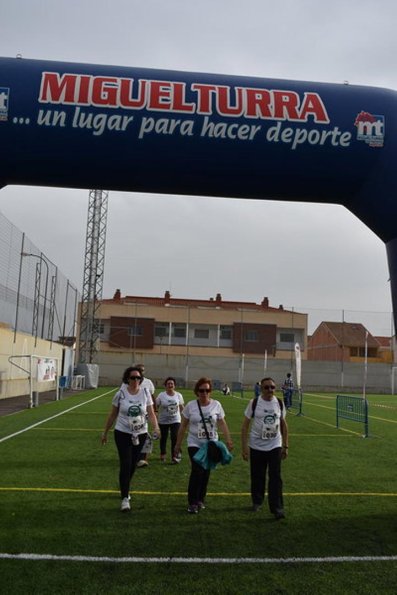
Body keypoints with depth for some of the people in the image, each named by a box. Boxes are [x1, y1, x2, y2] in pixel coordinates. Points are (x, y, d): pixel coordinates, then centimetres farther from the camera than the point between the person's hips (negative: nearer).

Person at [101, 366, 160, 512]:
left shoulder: (145, 393, -4)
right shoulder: (120, 394, -7)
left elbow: (151, 413, -6)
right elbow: (112, 415, 3)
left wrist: (156, 427, -24)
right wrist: (105, 432, 7)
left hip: (140, 434, 2)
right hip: (123, 433, -2)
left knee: (132, 465, 15)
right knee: (125, 465, -10)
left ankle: (125, 488, 40)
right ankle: (125, 498, -3)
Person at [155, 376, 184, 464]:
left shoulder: (178, 395, -4)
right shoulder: (161, 395, -10)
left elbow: (181, 406, 10)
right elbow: (156, 406, -2)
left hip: (175, 420, 0)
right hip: (163, 421, 0)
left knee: (175, 437, -12)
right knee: (163, 437, 15)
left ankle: (174, 456, -2)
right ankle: (162, 454, 36)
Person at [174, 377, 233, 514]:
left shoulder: (216, 405, -3)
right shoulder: (190, 405, -5)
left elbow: (222, 424, 0)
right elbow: (183, 426, 2)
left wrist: (229, 441, -9)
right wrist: (178, 444, 4)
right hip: (195, 444, -2)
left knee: (206, 473, 9)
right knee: (197, 471, -14)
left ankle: (200, 500, 26)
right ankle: (192, 502, -2)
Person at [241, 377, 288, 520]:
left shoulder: (279, 403, 0)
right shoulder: (254, 403, -9)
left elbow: (283, 425, 10)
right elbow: (245, 425, -6)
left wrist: (285, 446, 9)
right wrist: (244, 447, -10)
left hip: (275, 447, 1)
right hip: (256, 447, -1)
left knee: (275, 477, -5)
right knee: (257, 477, 10)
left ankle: (277, 508, 1)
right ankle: (257, 502, 31)